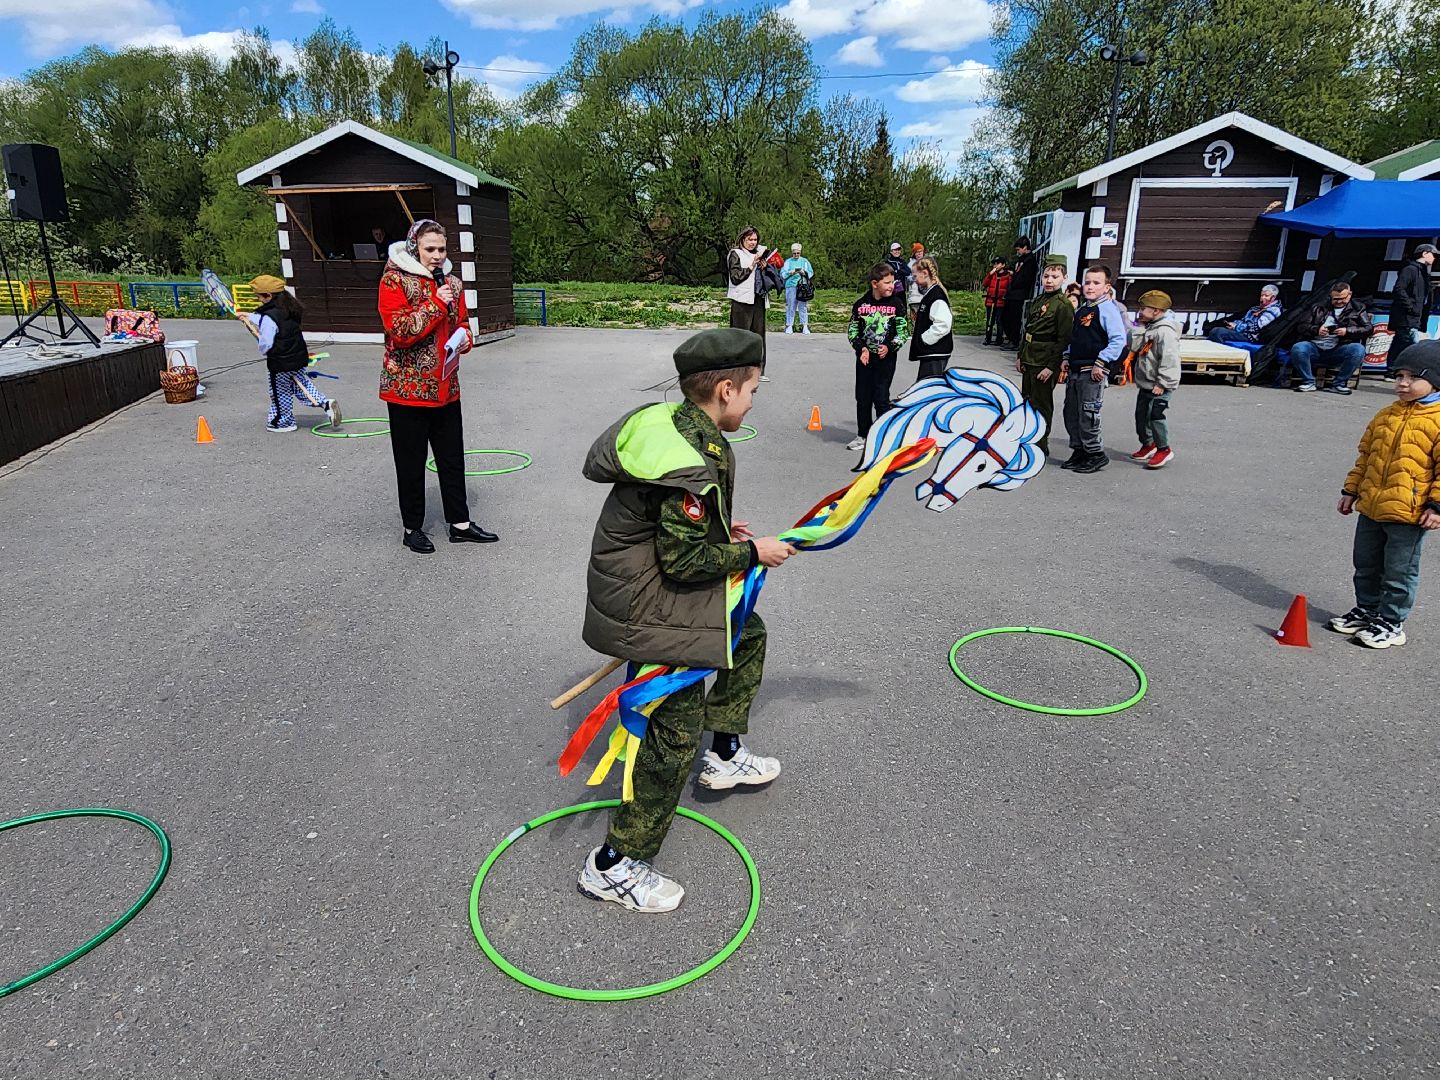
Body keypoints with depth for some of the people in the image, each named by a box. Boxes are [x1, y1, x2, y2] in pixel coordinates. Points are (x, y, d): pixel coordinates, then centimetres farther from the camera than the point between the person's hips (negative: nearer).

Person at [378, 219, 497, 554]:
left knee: (453, 457, 11)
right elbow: (400, 332, -19)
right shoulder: (394, 280, -8)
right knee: (411, 461, 5)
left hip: (446, 387, 6)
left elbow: (461, 323, 22)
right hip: (407, 387, -5)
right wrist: (436, 304, -18)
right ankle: (413, 529, 18)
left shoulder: (451, 282, 10)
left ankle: (460, 524, 21)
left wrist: (464, 337, -1)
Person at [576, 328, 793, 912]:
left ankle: (726, 755, 41)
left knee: (749, 635, 26)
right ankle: (614, 865, 11)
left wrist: (721, 532, 12)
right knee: (678, 730, -3)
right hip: (650, 610, -10)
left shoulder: (669, 421, 2)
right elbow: (684, 561, -24)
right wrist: (751, 552, -12)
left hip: (644, 585, 11)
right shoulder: (695, 461, -29)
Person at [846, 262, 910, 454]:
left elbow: (903, 331, 2)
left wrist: (890, 347, -13)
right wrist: (861, 348, -7)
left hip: (886, 358, -3)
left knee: (881, 398, -5)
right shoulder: (861, 304, 2)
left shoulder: (896, 304, -1)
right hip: (864, 358, 3)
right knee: (862, 397, 8)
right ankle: (864, 436, 20)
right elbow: (852, 330, 7)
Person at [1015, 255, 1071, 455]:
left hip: (1045, 364, -8)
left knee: (1041, 404, 0)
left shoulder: (1063, 306, -12)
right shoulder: (1036, 302, 12)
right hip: (1029, 361, 8)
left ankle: (1041, 445, 11)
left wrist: (1051, 366, -18)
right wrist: (1020, 356, 13)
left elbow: (1064, 340, -15)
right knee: (1027, 400, 17)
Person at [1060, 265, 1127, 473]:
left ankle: (1096, 455, 6)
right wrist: (1067, 358, 14)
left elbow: (1118, 340, -16)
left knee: (1087, 415, -7)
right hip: (1075, 370, 8)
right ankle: (1079, 451, 24)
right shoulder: (1081, 309, 16)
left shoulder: (1108, 309, -9)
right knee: (1071, 412, 11)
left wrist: (1101, 363, -19)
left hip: (1093, 372, -8)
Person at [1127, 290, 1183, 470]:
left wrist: (1163, 383, -25)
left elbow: (1170, 359, -24)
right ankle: (1148, 444, 31)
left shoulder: (1165, 331, -19)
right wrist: (1139, 327, -2)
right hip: (1145, 384, 10)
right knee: (1141, 414, 15)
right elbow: (1133, 346, 5)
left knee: (1155, 414, -13)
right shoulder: (1147, 328, 12)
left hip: (1160, 386, -10)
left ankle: (1164, 450, -2)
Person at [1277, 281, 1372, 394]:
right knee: (1297, 349, -33)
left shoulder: (1358, 308, 17)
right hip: (1315, 346, 0)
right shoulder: (1320, 307, 18)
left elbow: (1368, 329, 7)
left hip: (1338, 350, 0)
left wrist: (1347, 331, -10)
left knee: (1359, 350, -32)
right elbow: (1301, 326, 11)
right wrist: (1316, 330, -9)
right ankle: (1308, 382, -14)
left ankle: (1338, 384, -15)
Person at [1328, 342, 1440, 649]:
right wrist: (1351, 490, 16)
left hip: (1409, 513, -6)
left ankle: (1391, 623, 18)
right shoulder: (1386, 415, 9)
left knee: (1399, 572, 5)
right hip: (1371, 508, 7)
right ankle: (1366, 610, 34)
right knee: (1366, 565, 18)